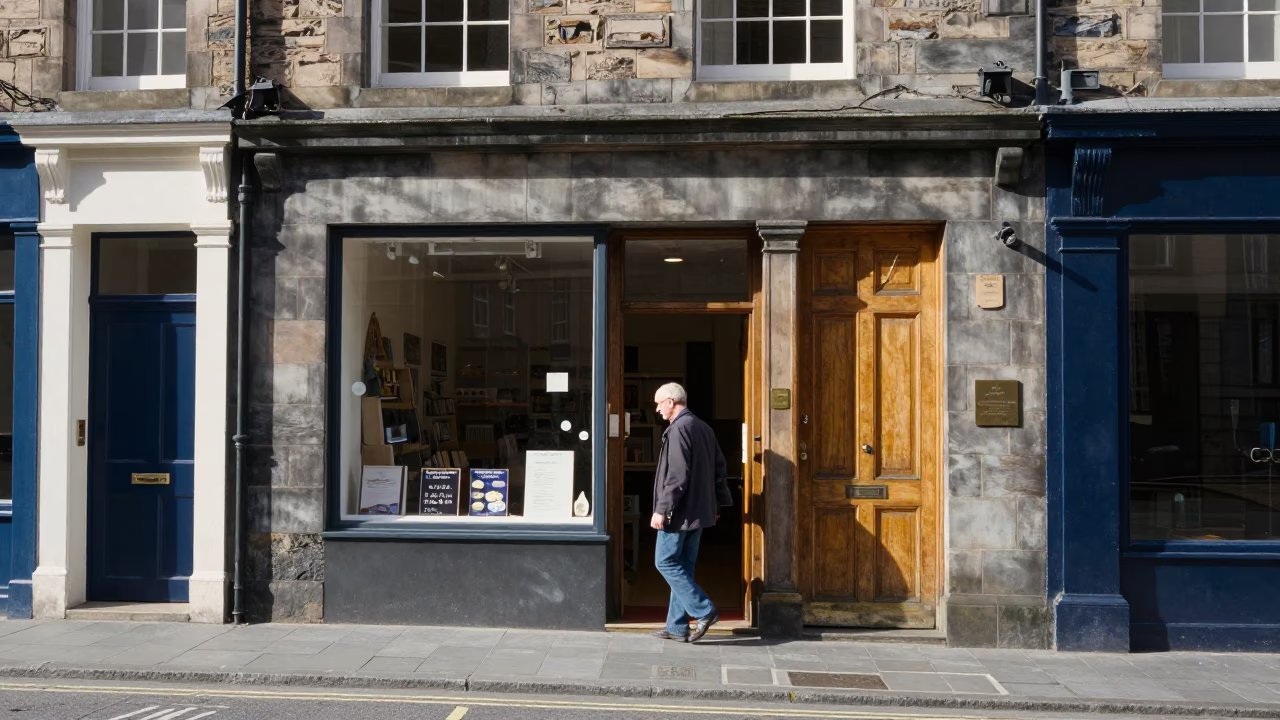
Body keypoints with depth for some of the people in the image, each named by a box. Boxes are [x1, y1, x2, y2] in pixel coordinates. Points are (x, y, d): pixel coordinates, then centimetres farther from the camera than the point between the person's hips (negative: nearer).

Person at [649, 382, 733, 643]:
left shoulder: (678, 429, -16)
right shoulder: (704, 428, 12)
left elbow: (677, 475, -22)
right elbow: (718, 466, 17)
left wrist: (662, 509, -20)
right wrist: (718, 502, 24)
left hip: (680, 512, -9)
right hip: (698, 511, 9)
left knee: (666, 563, 0)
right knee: (682, 567, 12)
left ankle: (704, 612, -2)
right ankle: (677, 627, 16)